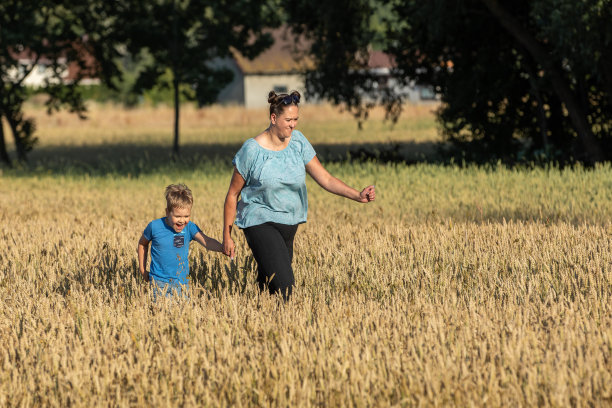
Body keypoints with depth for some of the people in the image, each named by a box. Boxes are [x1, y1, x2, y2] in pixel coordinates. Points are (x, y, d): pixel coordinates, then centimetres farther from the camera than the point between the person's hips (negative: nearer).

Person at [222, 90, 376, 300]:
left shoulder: (298, 142, -2)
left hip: (288, 222, 5)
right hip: (260, 221, -5)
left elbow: (325, 178, -5)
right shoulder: (252, 150, -14)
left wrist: (358, 196, -20)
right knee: (284, 285, -20)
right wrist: (227, 236, -4)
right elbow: (233, 194, -5)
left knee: (268, 281, 11)